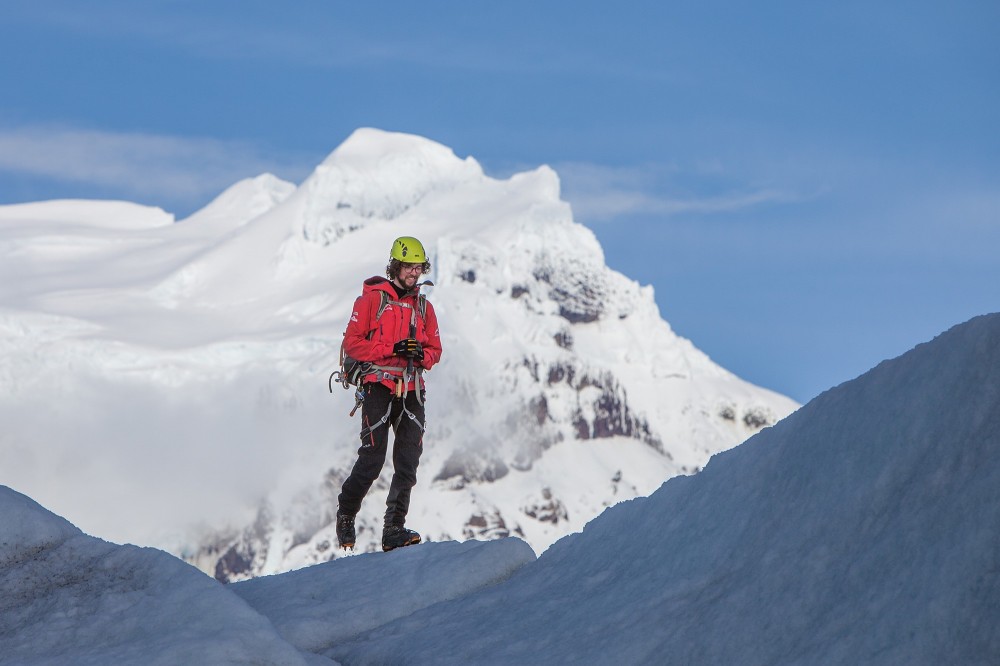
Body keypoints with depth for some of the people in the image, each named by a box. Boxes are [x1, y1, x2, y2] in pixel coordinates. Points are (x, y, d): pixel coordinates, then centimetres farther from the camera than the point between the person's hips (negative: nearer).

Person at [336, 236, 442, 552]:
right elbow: (352, 342, -6)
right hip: (379, 386, -5)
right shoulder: (372, 298, -1)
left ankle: (394, 531, 0)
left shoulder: (423, 306, 16)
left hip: (411, 392, 5)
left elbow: (435, 349, 18)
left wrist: (422, 355, -6)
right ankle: (346, 514, 15)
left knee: (408, 463, -2)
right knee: (372, 458, -9)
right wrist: (392, 350, -16)